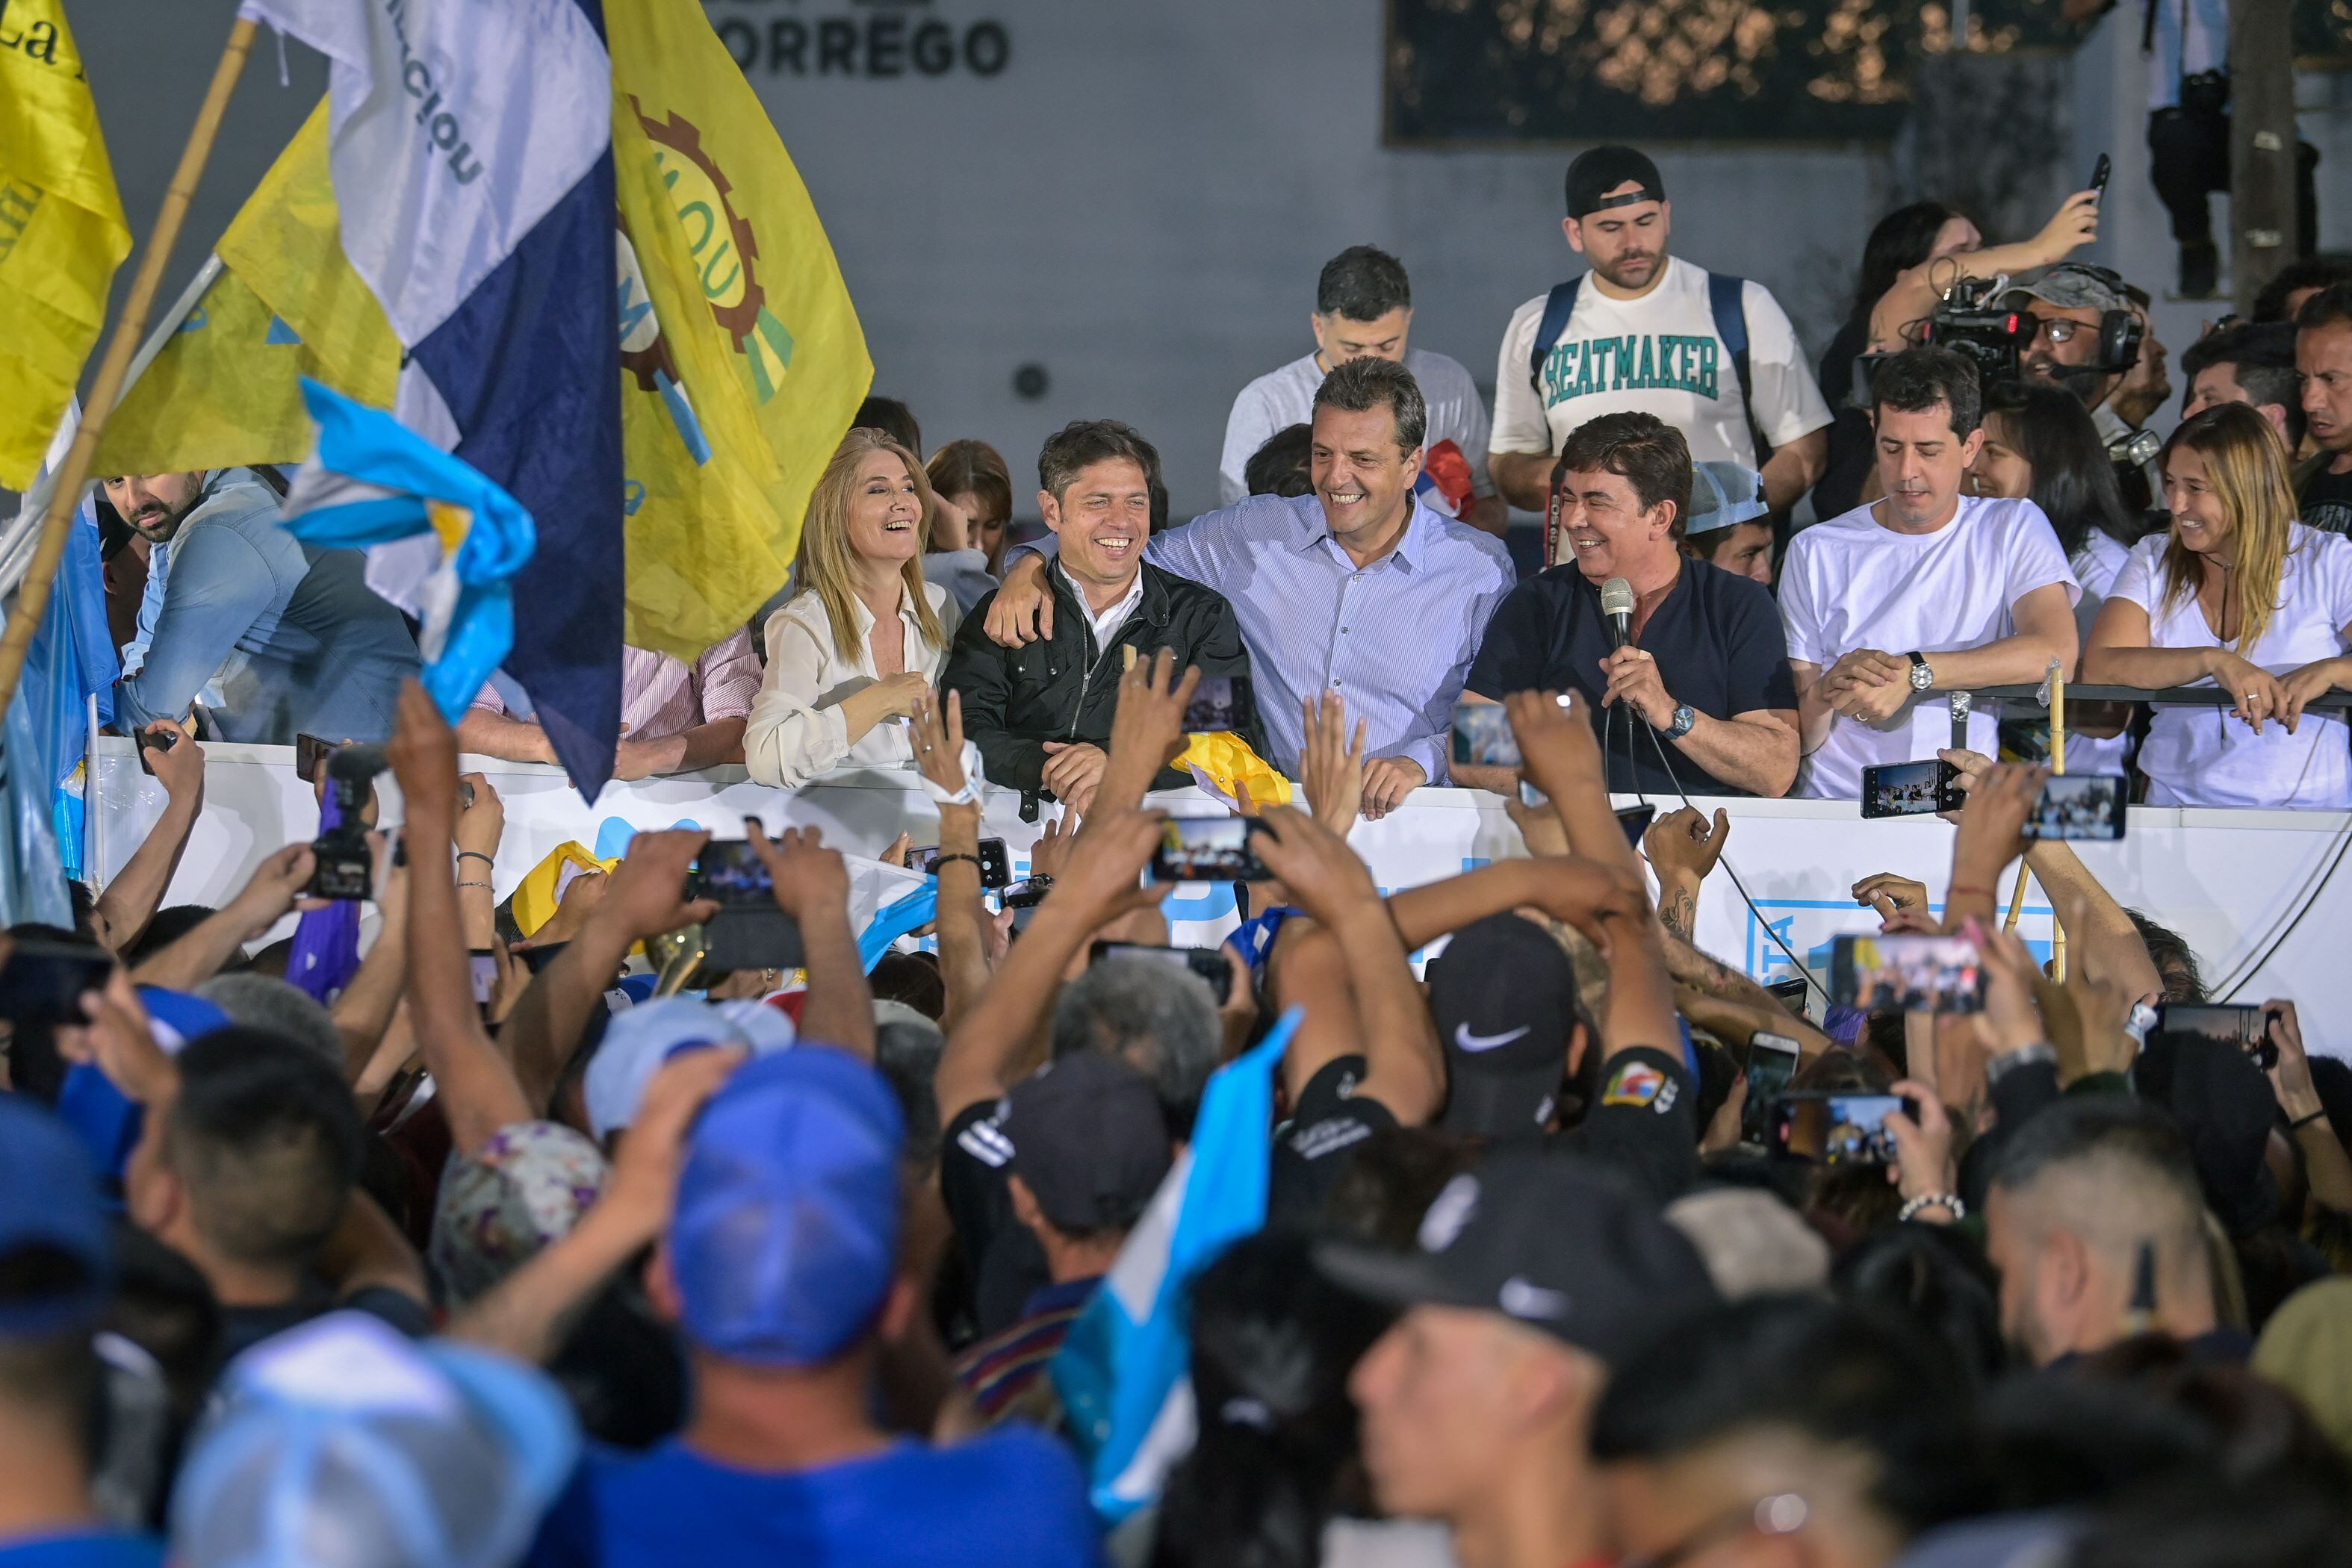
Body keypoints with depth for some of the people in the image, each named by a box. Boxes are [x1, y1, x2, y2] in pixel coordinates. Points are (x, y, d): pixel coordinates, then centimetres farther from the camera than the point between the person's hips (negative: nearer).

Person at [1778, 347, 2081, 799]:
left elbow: (2055, 652, -10)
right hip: (1834, 812, 0)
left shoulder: (2013, 529, 9)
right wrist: (1830, 688, -16)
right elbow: (1794, 739, 6)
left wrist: (1913, 672, -17)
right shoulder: (1815, 553, 10)